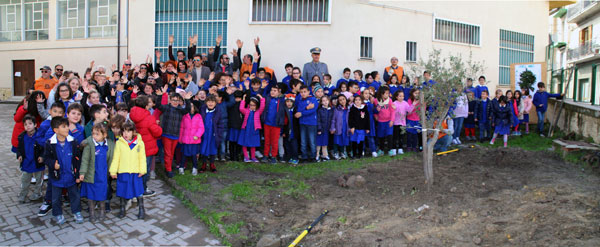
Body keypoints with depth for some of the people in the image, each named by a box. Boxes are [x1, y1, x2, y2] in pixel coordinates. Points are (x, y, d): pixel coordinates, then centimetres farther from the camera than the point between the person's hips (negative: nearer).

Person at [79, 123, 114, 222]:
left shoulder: (110, 144, -5)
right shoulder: (89, 144, -12)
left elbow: (111, 160, 6)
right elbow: (85, 159, -10)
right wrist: (82, 172, -15)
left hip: (103, 176, 1)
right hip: (91, 175, -1)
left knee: (102, 195, 11)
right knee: (91, 195, 11)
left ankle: (102, 212, 30)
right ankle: (92, 213, 27)